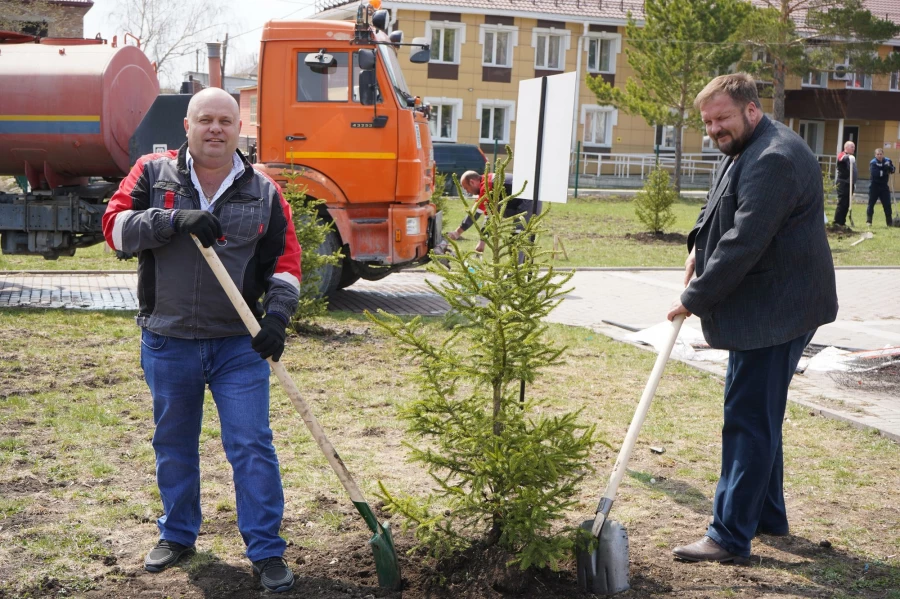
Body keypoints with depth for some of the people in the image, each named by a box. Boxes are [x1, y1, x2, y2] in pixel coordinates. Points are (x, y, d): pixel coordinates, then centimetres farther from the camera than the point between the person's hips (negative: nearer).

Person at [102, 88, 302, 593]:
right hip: (167, 342, 1)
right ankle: (178, 535, 35)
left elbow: (285, 261, 3)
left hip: (239, 344, -1)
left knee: (252, 447, -2)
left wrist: (278, 313, -13)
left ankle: (267, 552, 8)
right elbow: (115, 225, -9)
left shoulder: (263, 191, 3)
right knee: (174, 445, 16)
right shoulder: (153, 173, 2)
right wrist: (176, 219, -23)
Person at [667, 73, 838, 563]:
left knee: (749, 421, -7)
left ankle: (731, 536, -1)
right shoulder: (745, 152, 14)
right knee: (759, 417, 19)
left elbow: (743, 243, -26)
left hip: (773, 313, -11)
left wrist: (695, 298, -19)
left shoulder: (773, 160, -22)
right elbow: (718, 213, 27)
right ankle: (768, 514, 31)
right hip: (762, 308, 11)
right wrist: (698, 247, 7)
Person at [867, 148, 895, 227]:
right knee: (871, 204, -1)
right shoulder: (873, 163, -9)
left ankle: (889, 222, 9)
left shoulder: (887, 161, 4)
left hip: (884, 186, 3)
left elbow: (893, 170, -5)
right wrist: (884, 171, -21)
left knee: (887, 204, 3)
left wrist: (889, 167, -25)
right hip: (874, 186, -3)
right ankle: (868, 221, 5)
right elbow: (874, 173, -23)